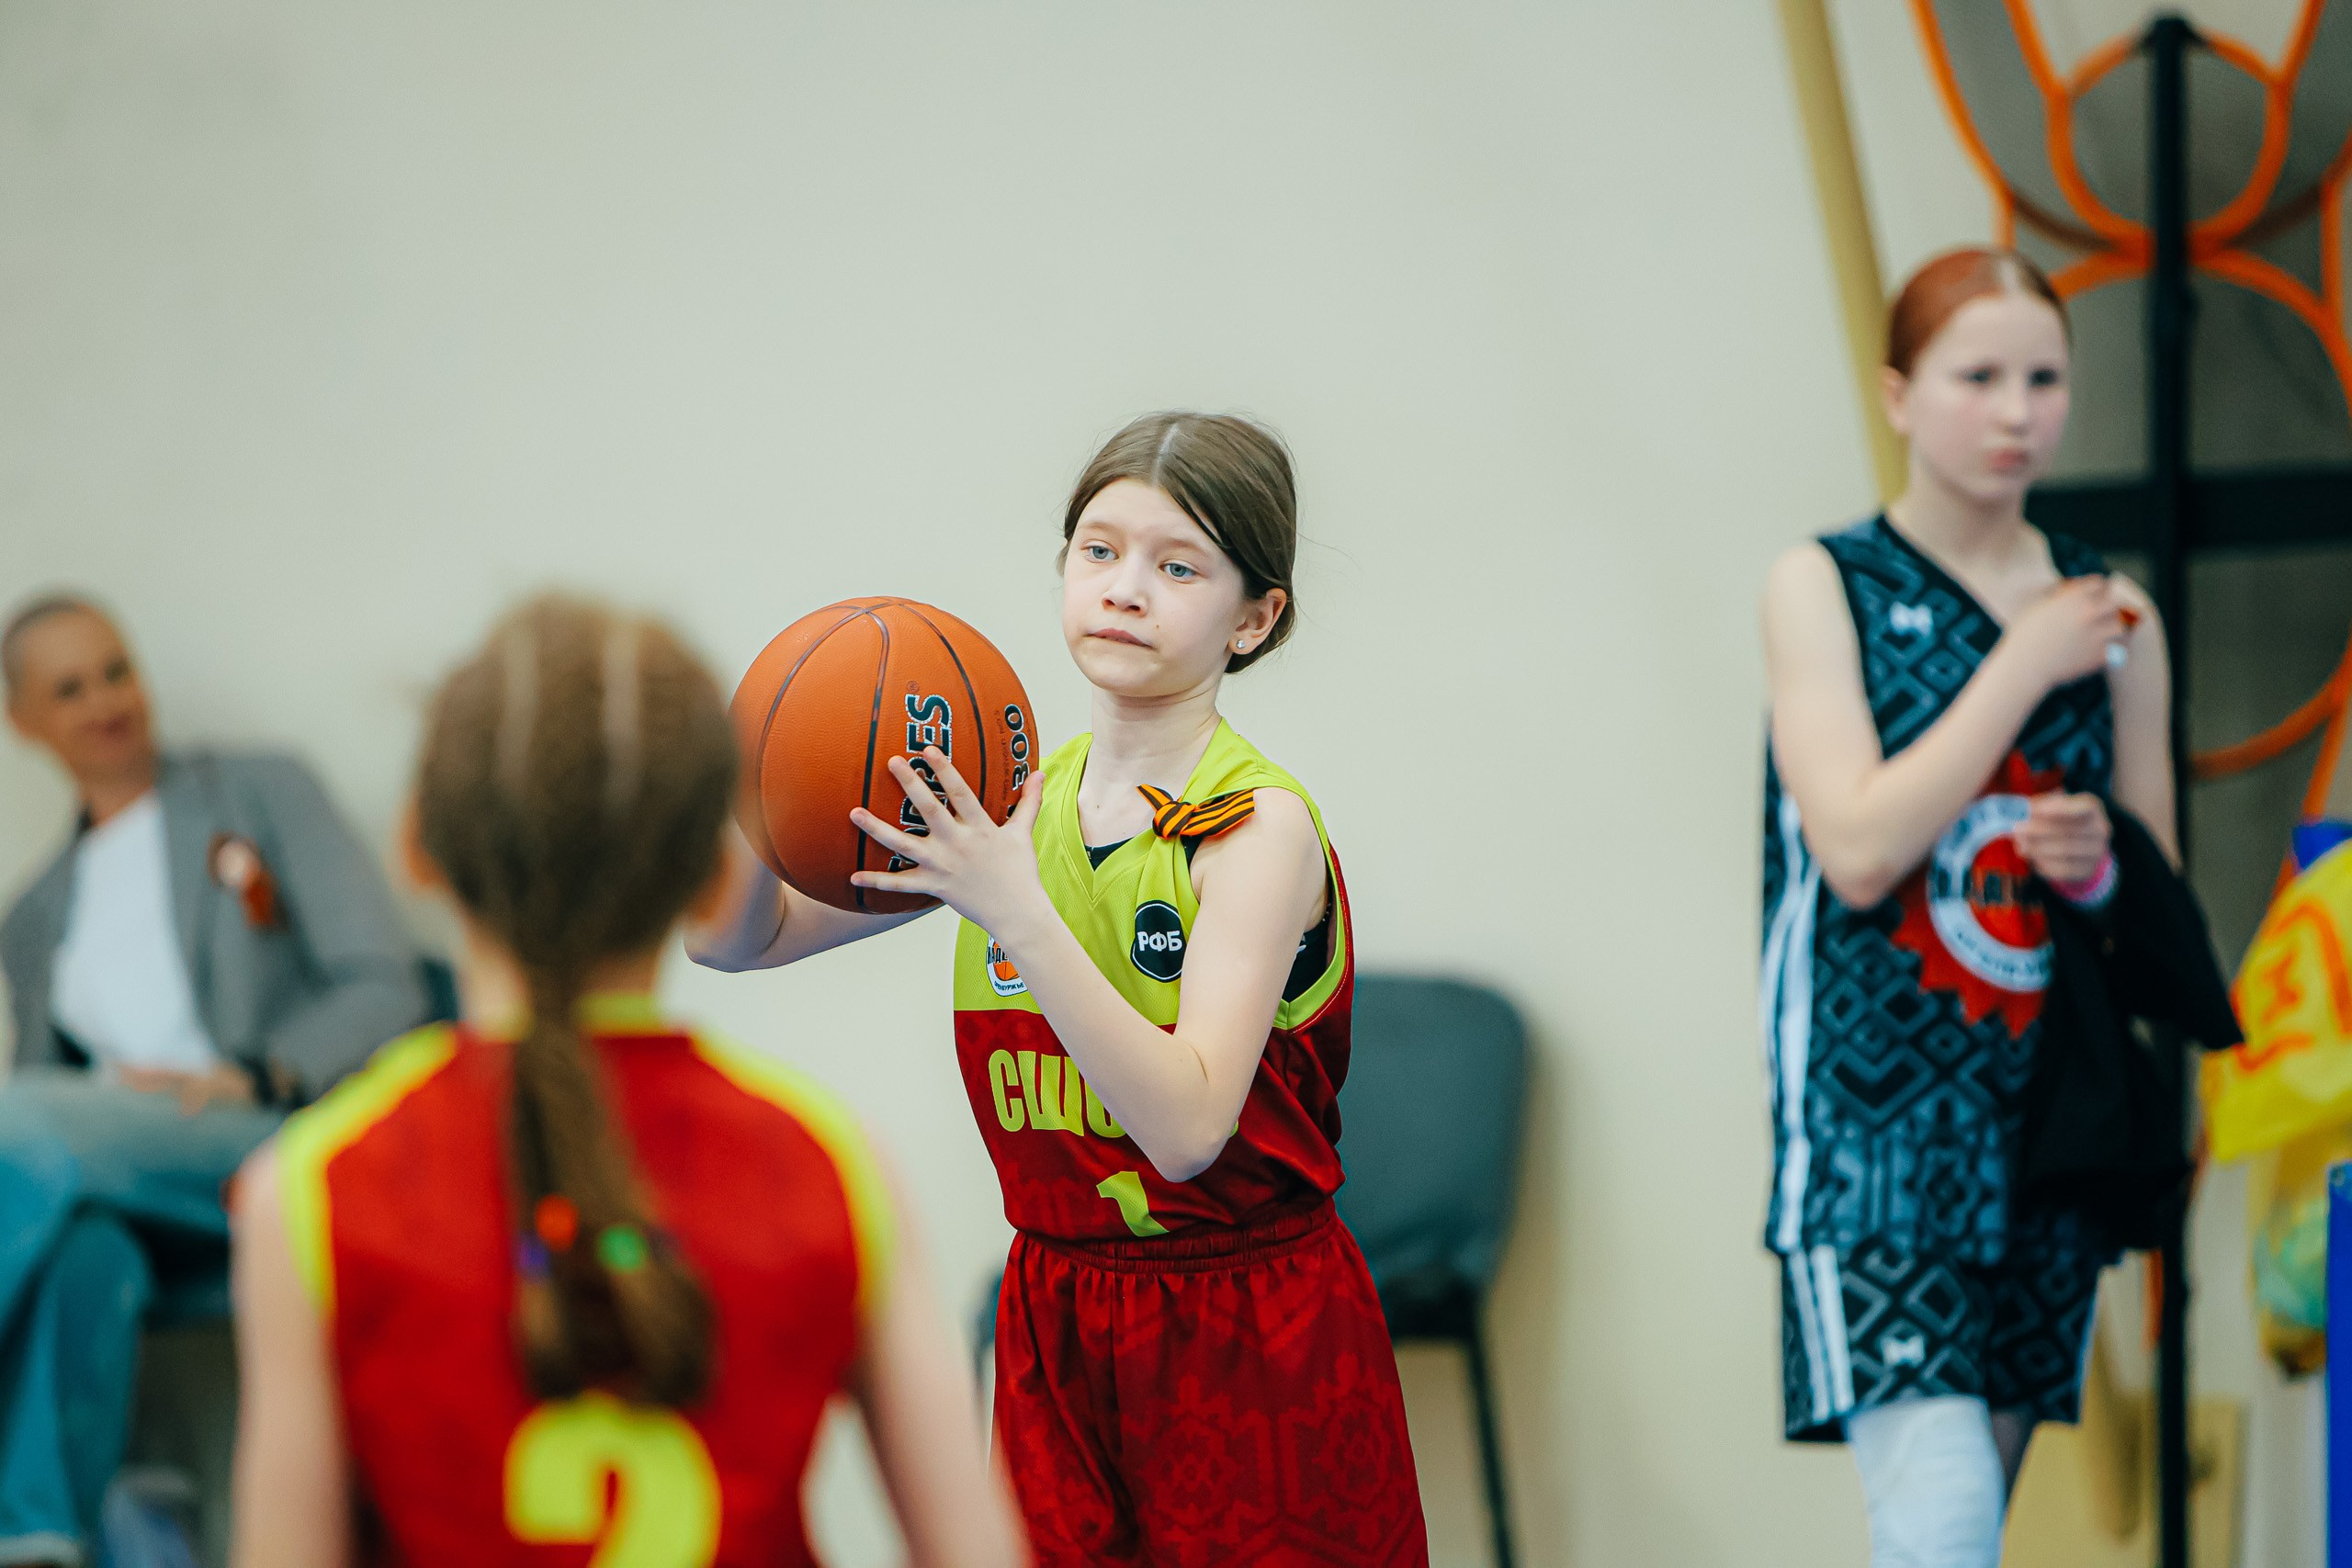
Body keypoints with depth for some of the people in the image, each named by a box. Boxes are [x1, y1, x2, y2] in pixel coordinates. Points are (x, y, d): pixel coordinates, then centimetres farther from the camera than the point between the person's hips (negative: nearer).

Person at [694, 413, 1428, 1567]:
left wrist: (1014, 913, -33)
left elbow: (1187, 1125, -26)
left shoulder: (1260, 825, -14)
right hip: (1054, 1323, 4)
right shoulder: (1009, 804, 1)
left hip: (1250, 1341, -4)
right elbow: (741, 942, 5)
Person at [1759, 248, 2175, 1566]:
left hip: (2048, 1114, 5)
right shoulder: (1825, 588, -1)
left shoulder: (2110, 613, 11)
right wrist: (2023, 668, -9)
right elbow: (1860, 852, -13)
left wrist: (2098, 865, -5)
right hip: (1877, 1121, -5)